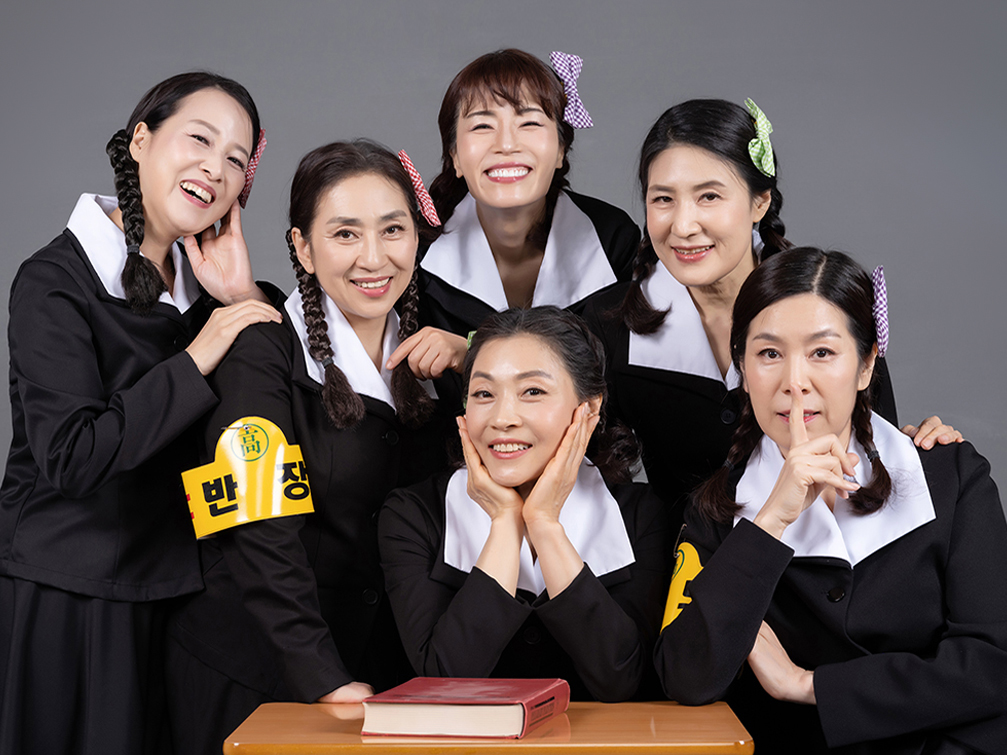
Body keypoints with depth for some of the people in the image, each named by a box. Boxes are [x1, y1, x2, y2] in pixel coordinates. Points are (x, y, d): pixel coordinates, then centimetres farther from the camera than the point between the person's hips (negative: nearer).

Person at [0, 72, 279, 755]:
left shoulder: (201, 284, 7)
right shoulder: (55, 282, -12)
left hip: (168, 595, 6)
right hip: (64, 601, -6)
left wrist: (246, 299, -7)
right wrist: (194, 363, -19)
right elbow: (70, 457, -23)